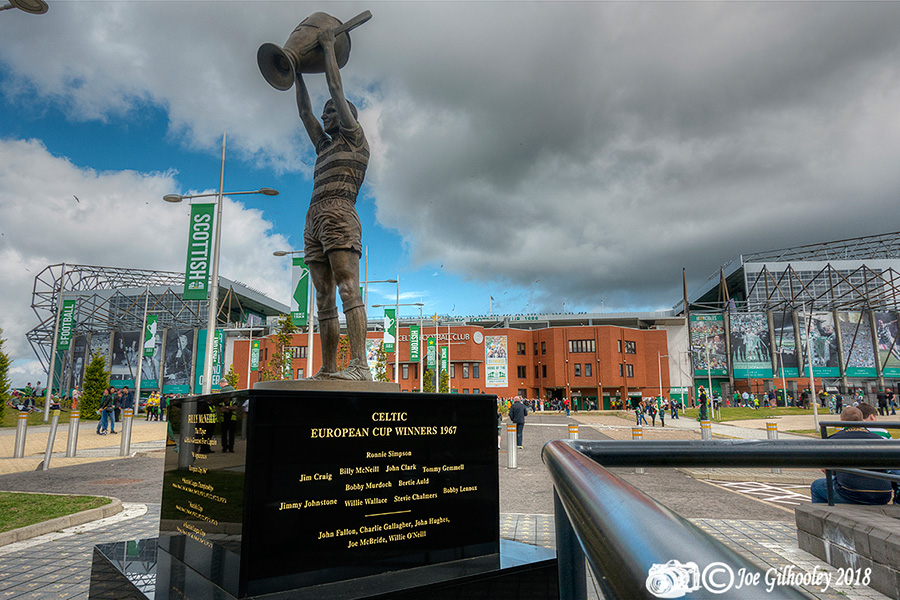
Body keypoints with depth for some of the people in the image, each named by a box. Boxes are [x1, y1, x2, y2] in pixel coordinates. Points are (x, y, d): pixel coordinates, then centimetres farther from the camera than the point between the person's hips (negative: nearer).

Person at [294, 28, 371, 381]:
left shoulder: (354, 138, 12)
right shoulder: (324, 145, 32)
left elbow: (336, 89, 11)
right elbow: (304, 111, 38)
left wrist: (329, 48, 22)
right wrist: (298, 72, 42)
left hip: (338, 212, -8)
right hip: (314, 220, 8)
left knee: (347, 287, -22)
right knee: (324, 298, 0)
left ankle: (360, 365, -31)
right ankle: (328, 370, -2)